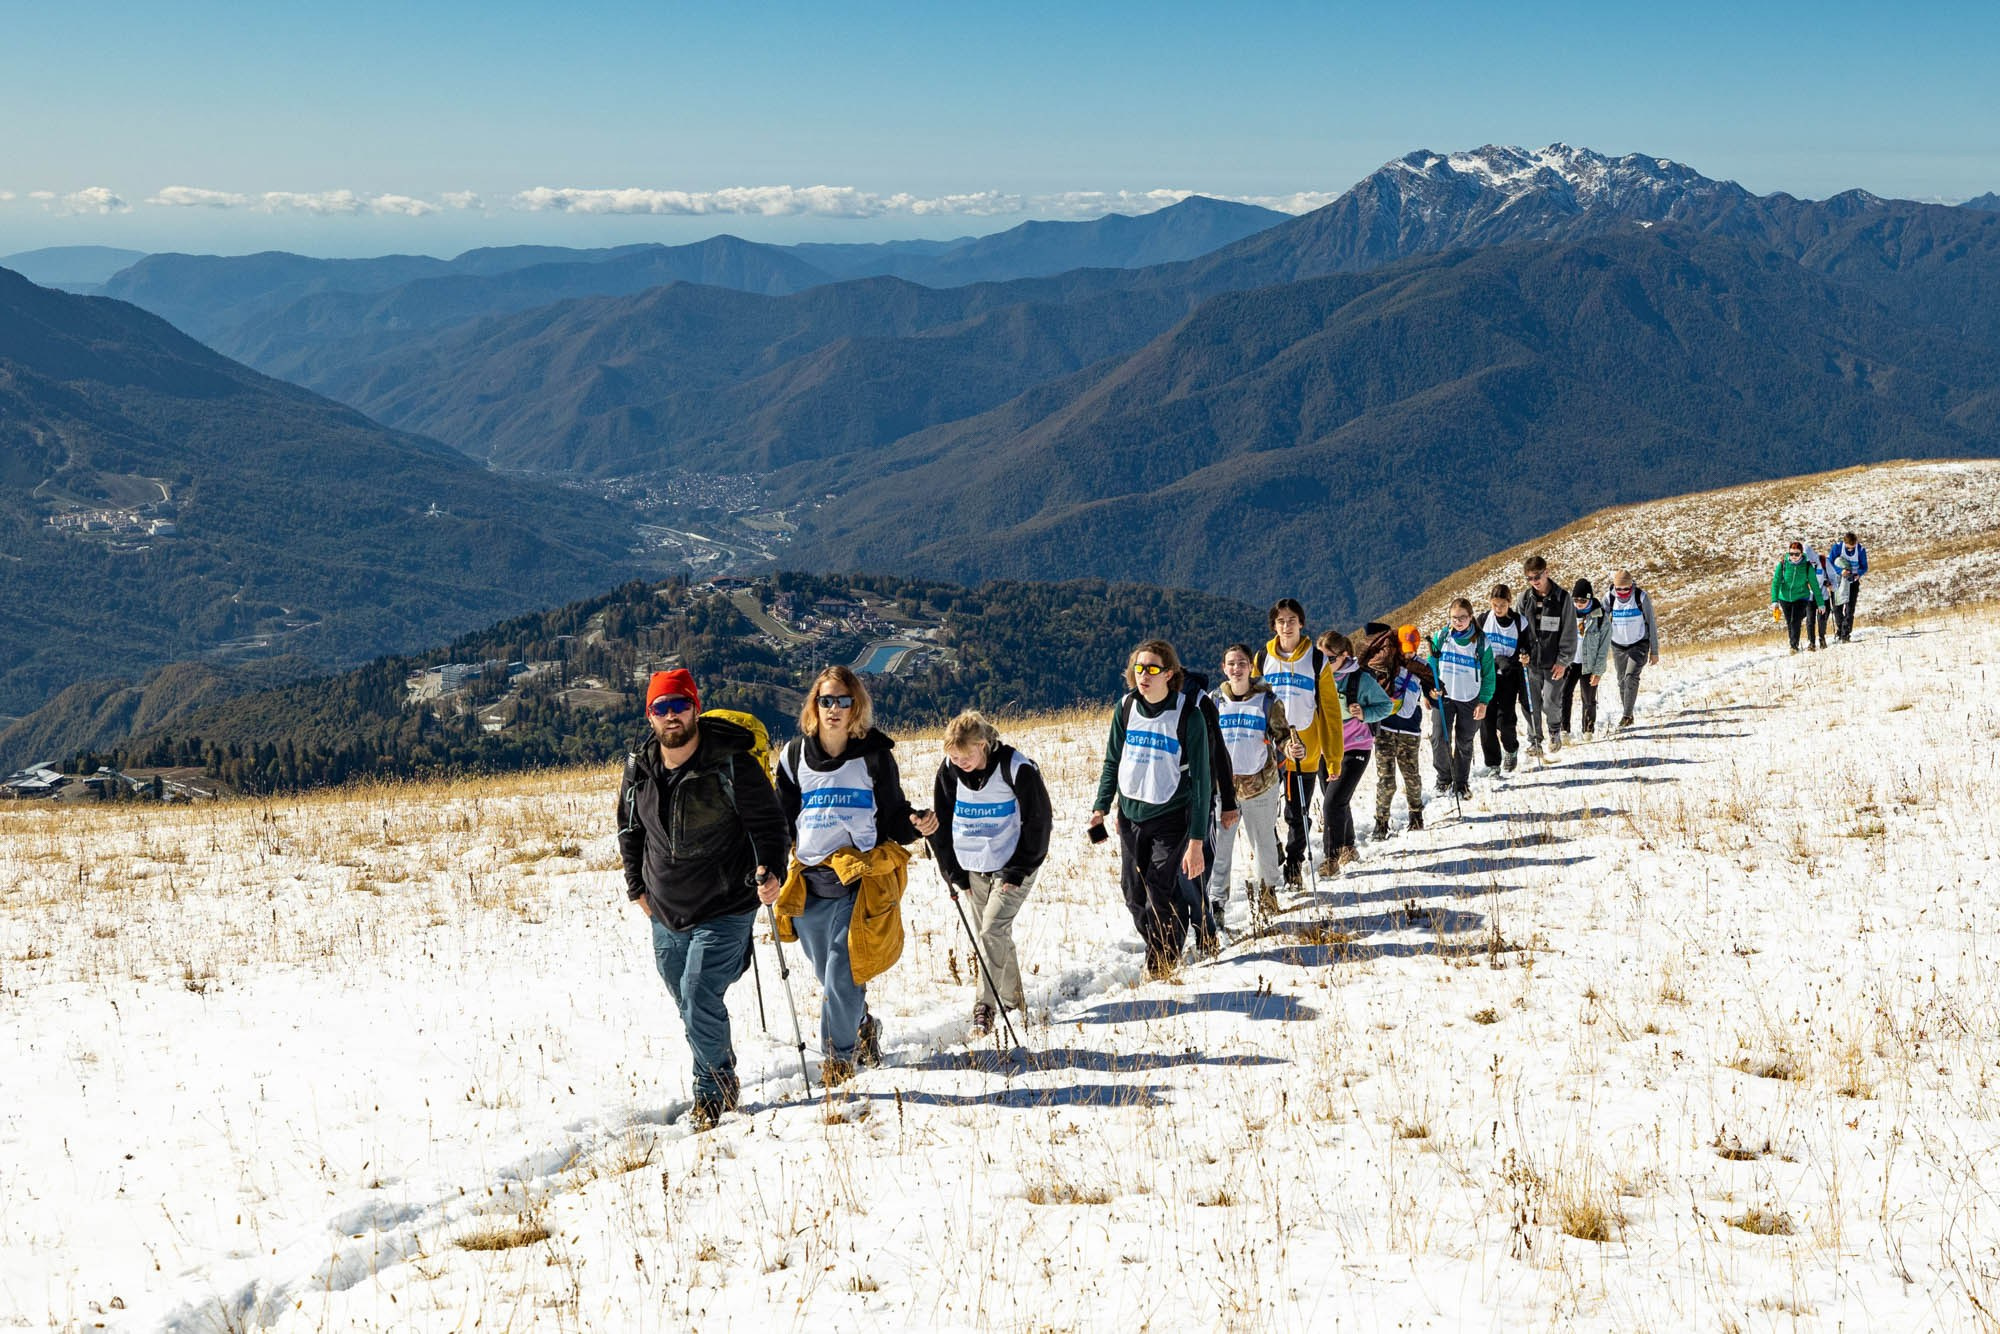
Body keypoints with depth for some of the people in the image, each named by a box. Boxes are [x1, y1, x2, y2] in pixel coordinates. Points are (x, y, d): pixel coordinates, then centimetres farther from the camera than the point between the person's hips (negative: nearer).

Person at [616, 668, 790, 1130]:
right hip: (665, 915, 6)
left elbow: (767, 822, -8)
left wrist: (769, 870, -23)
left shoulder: (731, 763, -15)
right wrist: (637, 886, 14)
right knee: (688, 1004, 15)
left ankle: (712, 1092, 9)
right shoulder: (638, 767, 1)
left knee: (700, 1002, -13)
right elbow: (630, 830, 16)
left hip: (724, 910, -6)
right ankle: (724, 1071, 37)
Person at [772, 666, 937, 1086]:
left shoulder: (874, 754, 0)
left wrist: (916, 825, -15)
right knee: (831, 980, 12)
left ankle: (838, 1057, 9)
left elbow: (893, 815, 6)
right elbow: (782, 818, 13)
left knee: (841, 978, -10)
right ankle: (863, 1030, 38)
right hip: (809, 883, 4)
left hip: (862, 882, -3)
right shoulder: (795, 754, 6)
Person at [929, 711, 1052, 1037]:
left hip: (1014, 866, -5)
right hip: (974, 868, 5)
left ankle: (985, 1006, -11)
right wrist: (954, 872, 3)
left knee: (992, 930, -16)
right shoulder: (949, 771, -4)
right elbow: (941, 823, 7)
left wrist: (1018, 870, -11)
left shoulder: (1016, 768, -17)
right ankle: (1013, 998, 26)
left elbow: (1038, 820, -10)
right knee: (991, 935, 9)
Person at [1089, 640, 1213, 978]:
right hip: (1130, 813, 5)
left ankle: (1160, 964, 8)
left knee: (1159, 892, -12)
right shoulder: (1126, 708, 0)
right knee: (1134, 895, 8)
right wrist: (1101, 806, 1)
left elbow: (1200, 779, -12)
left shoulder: (1188, 715, -13)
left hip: (1171, 816, -5)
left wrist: (1196, 839, -15)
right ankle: (1167, 951, 29)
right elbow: (1112, 761, 12)